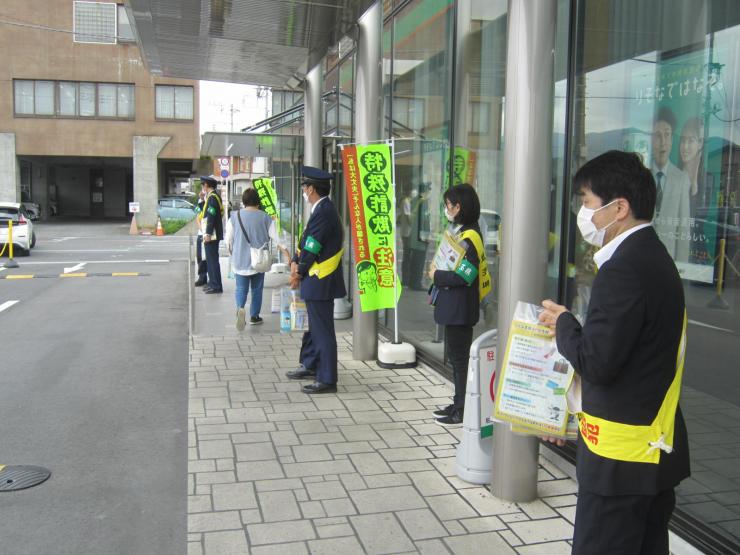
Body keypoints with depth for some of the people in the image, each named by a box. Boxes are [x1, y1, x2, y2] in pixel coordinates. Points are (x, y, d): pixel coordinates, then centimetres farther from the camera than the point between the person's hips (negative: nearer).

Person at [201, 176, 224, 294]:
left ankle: (216, 286, -5)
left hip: (211, 235, -10)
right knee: (211, 259, 17)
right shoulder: (215, 196, 17)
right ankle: (212, 283, 25)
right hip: (212, 234, 10)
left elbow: (211, 217, -21)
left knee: (212, 260, -7)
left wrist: (208, 234, -22)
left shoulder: (212, 197, -14)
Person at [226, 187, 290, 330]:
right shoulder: (265, 218, -4)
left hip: (240, 261, 0)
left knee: (241, 288, 6)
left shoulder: (234, 217, -4)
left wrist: (233, 254, 18)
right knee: (257, 289, 15)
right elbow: (277, 240, -6)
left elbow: (228, 240, 0)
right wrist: (288, 257, -2)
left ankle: (240, 308, -20)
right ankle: (254, 316, 20)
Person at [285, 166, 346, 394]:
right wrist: (296, 262, 1)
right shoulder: (323, 209, 11)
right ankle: (311, 366, 38)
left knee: (323, 330, -3)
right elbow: (306, 242, 13)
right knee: (315, 325, 22)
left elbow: (312, 248, -18)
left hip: (321, 282, -10)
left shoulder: (323, 213, -21)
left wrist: (299, 274, -6)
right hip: (319, 281, 10)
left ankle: (327, 380, 5)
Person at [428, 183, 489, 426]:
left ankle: (463, 411, 9)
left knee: (460, 357, -1)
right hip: (454, 306, 10)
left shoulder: (468, 237, -19)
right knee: (456, 355, 17)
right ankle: (459, 404, 29)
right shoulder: (460, 232, 11)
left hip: (460, 308, -10)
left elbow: (464, 276, -25)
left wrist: (436, 276, -14)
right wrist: (438, 273, 1)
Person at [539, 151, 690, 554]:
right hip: (655, 447, 10)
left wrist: (563, 323, -6)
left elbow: (595, 362, -23)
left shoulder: (624, 269, -22)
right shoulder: (653, 257, 10)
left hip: (621, 457, -10)